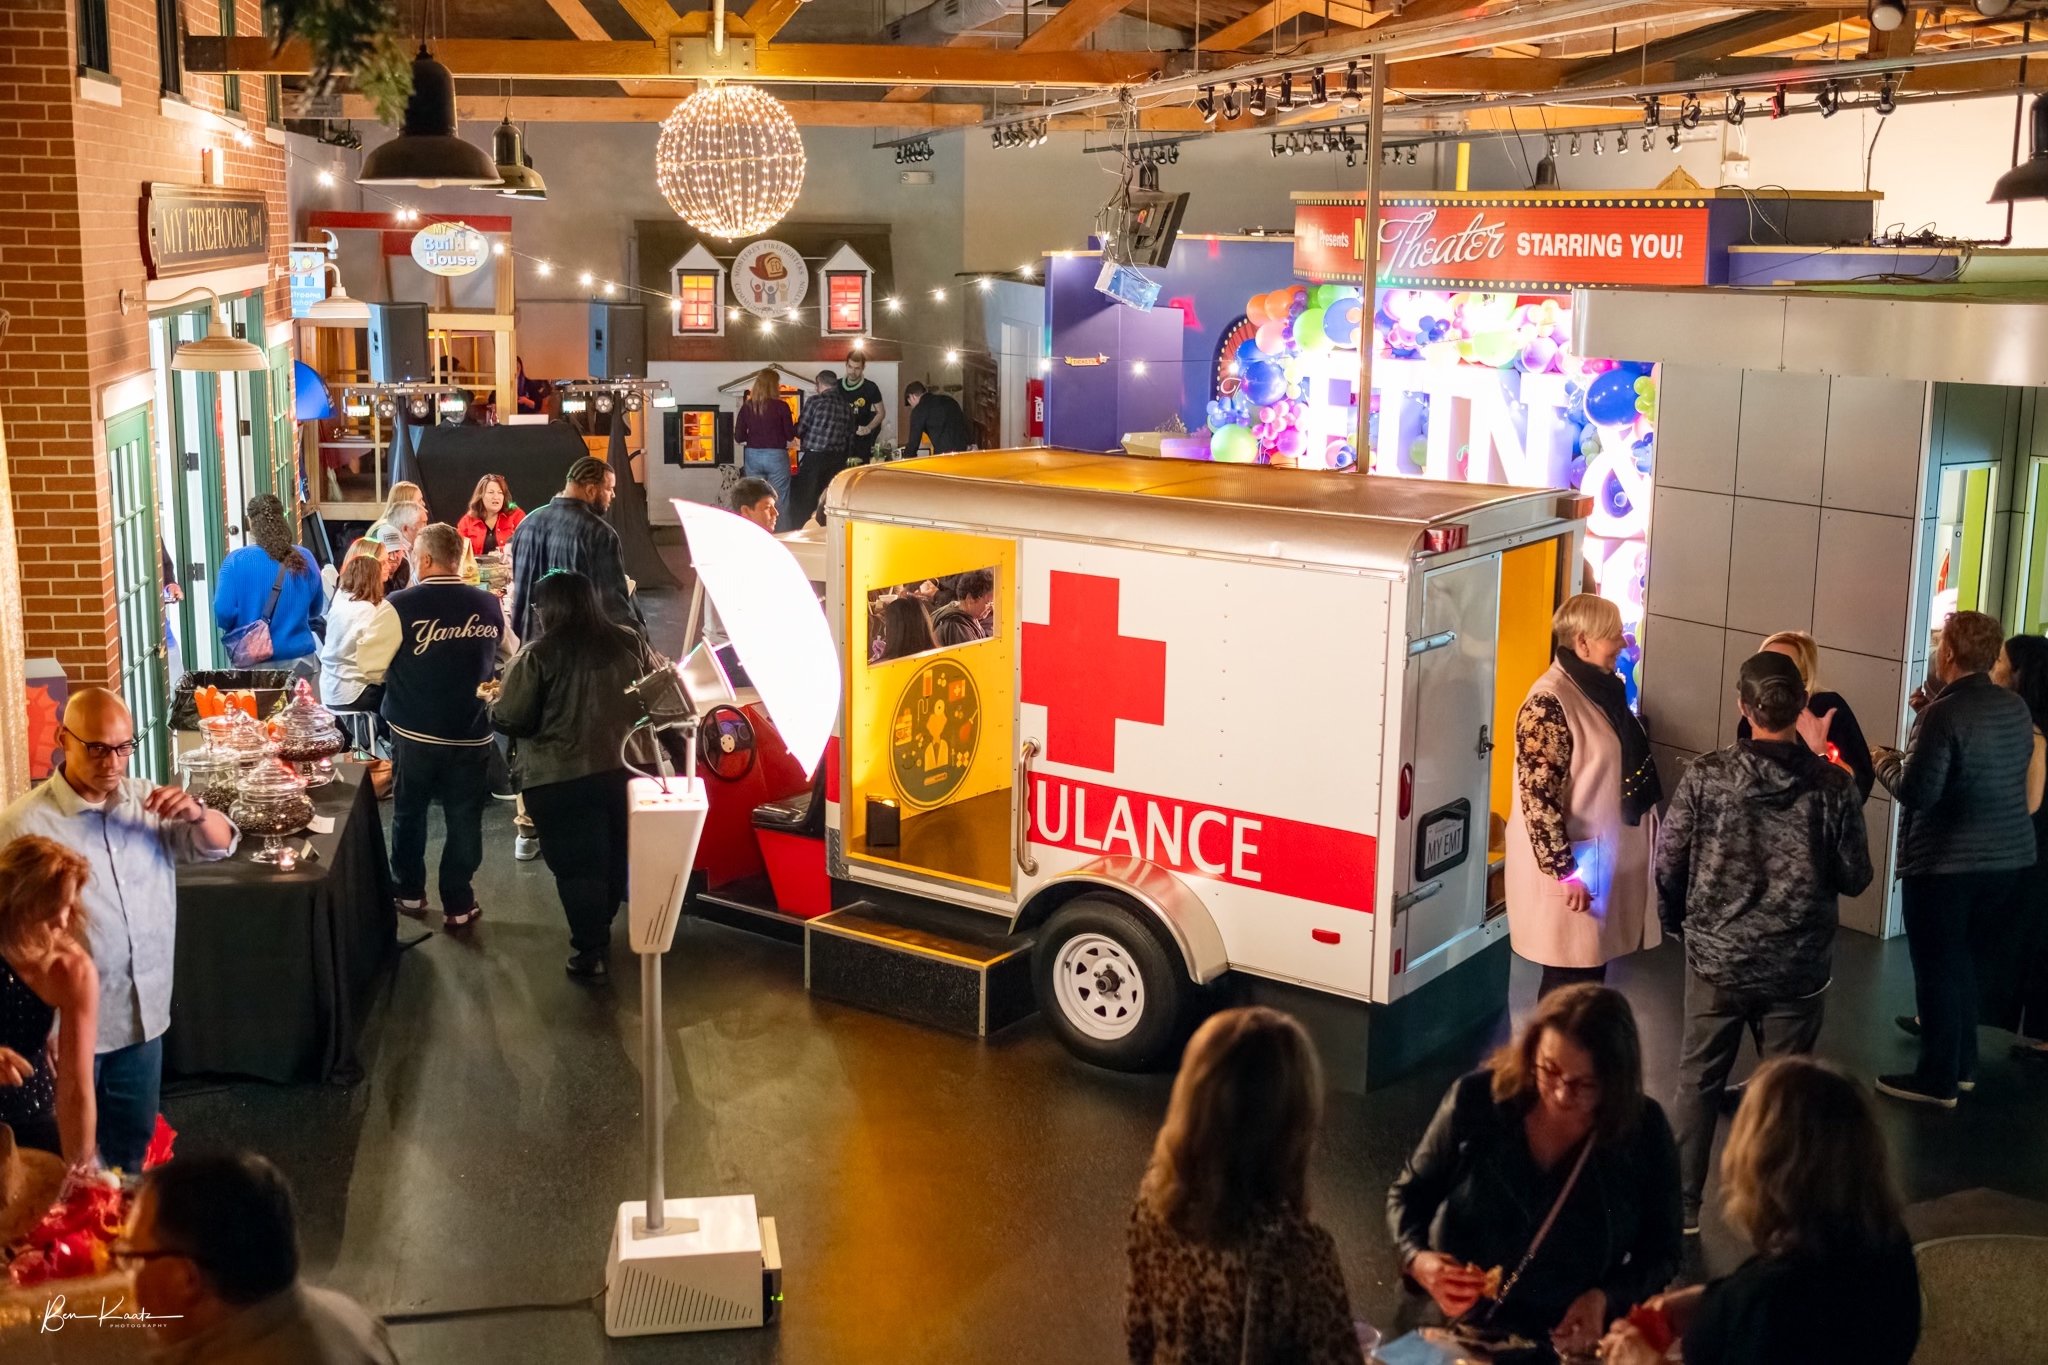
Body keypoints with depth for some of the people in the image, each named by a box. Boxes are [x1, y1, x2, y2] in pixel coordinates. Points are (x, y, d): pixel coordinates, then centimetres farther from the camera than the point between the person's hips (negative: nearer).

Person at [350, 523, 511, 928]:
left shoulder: (400, 606, -16)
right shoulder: (489, 605, -5)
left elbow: (367, 663, -8)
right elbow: (509, 656, 13)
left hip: (414, 732, -1)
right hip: (472, 733, 1)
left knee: (409, 812, 19)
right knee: (464, 818, 10)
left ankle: (409, 892, 31)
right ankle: (458, 904, 15)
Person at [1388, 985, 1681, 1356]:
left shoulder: (1645, 1132, -7)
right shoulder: (1477, 1098, -9)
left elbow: (1660, 1253, 4)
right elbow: (1408, 1193, 3)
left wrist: (1604, 1299, -15)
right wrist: (1419, 1261, -16)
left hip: (1571, 1344, 2)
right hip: (1451, 1327, -1)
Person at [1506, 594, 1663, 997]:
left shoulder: (1603, 691, 9)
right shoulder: (1549, 703, -20)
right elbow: (1538, 796, -23)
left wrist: (1647, 839, 21)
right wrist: (1564, 871, -23)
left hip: (1605, 861, 9)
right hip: (1574, 868, -9)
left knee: (1592, 973, 16)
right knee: (1569, 981, 0)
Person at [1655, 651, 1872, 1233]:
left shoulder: (1705, 777, -13)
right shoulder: (1833, 785, -13)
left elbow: (1668, 863, -5)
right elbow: (1855, 877, -4)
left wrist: (1679, 921, 13)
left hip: (1717, 958, 0)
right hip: (1798, 966, 0)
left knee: (1698, 1081, 15)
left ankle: (1683, 1207, 22)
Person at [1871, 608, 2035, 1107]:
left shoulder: (1944, 714, -20)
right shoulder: (2015, 708, 5)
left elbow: (1916, 792, -23)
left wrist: (1885, 761, -4)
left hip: (1943, 860, -8)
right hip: (2006, 855, 8)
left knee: (1936, 965, 4)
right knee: (1960, 958, 21)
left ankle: (1938, 1080, 10)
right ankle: (1964, 1065, 29)